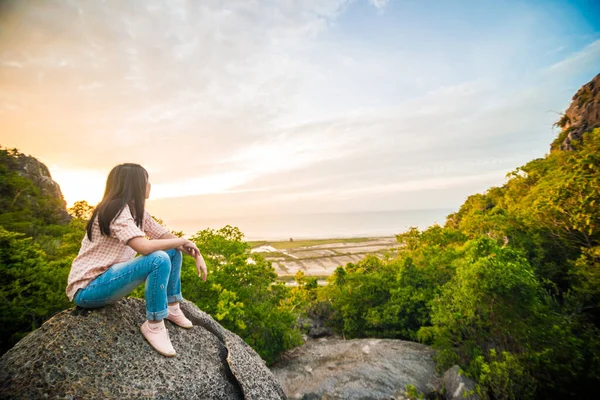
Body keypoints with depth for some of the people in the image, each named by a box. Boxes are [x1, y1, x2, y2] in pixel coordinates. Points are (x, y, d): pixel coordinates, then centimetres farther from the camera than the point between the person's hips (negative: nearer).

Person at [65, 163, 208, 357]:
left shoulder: (138, 211, 5)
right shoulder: (116, 210, -22)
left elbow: (167, 236, 2)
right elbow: (144, 247, -36)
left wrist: (197, 255, -12)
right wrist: (183, 241, -21)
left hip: (109, 276, 9)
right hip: (87, 288, -9)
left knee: (173, 251, 1)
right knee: (159, 259, -31)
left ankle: (172, 308, 9)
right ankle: (154, 325, -13)